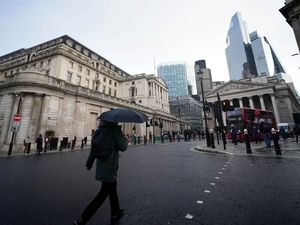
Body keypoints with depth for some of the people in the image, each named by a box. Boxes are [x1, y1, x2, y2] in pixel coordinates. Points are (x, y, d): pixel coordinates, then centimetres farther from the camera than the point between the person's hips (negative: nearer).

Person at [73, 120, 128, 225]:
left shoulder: (99, 130, 4)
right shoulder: (115, 129, -16)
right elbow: (122, 147, -16)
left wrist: (89, 163, 21)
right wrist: (126, 141, 5)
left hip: (101, 167, 8)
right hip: (110, 168, -8)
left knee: (112, 189, 22)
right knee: (103, 193, 7)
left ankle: (115, 214, 38)